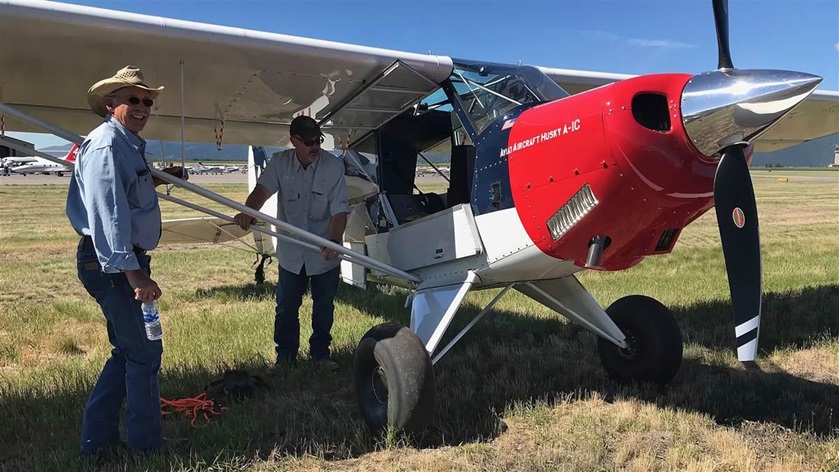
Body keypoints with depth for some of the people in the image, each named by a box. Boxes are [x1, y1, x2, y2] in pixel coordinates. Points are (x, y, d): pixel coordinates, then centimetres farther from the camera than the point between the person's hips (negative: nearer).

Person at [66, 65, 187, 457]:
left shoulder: (128, 144, 16)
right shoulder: (107, 144, -17)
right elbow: (108, 212, -26)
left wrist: (159, 179, 29)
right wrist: (133, 274, -30)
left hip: (123, 260, 11)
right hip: (111, 263, -11)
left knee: (128, 351, 17)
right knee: (144, 352, -2)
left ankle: (97, 439, 26)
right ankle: (146, 446, 11)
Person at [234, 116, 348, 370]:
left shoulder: (333, 165, -13)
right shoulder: (280, 163, -6)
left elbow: (339, 210, -17)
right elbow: (262, 189, -22)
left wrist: (334, 241, -33)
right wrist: (248, 212, -43)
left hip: (325, 254, -1)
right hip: (291, 253, 1)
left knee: (324, 307, 13)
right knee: (286, 308, 10)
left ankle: (320, 353, 30)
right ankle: (285, 356, 26)